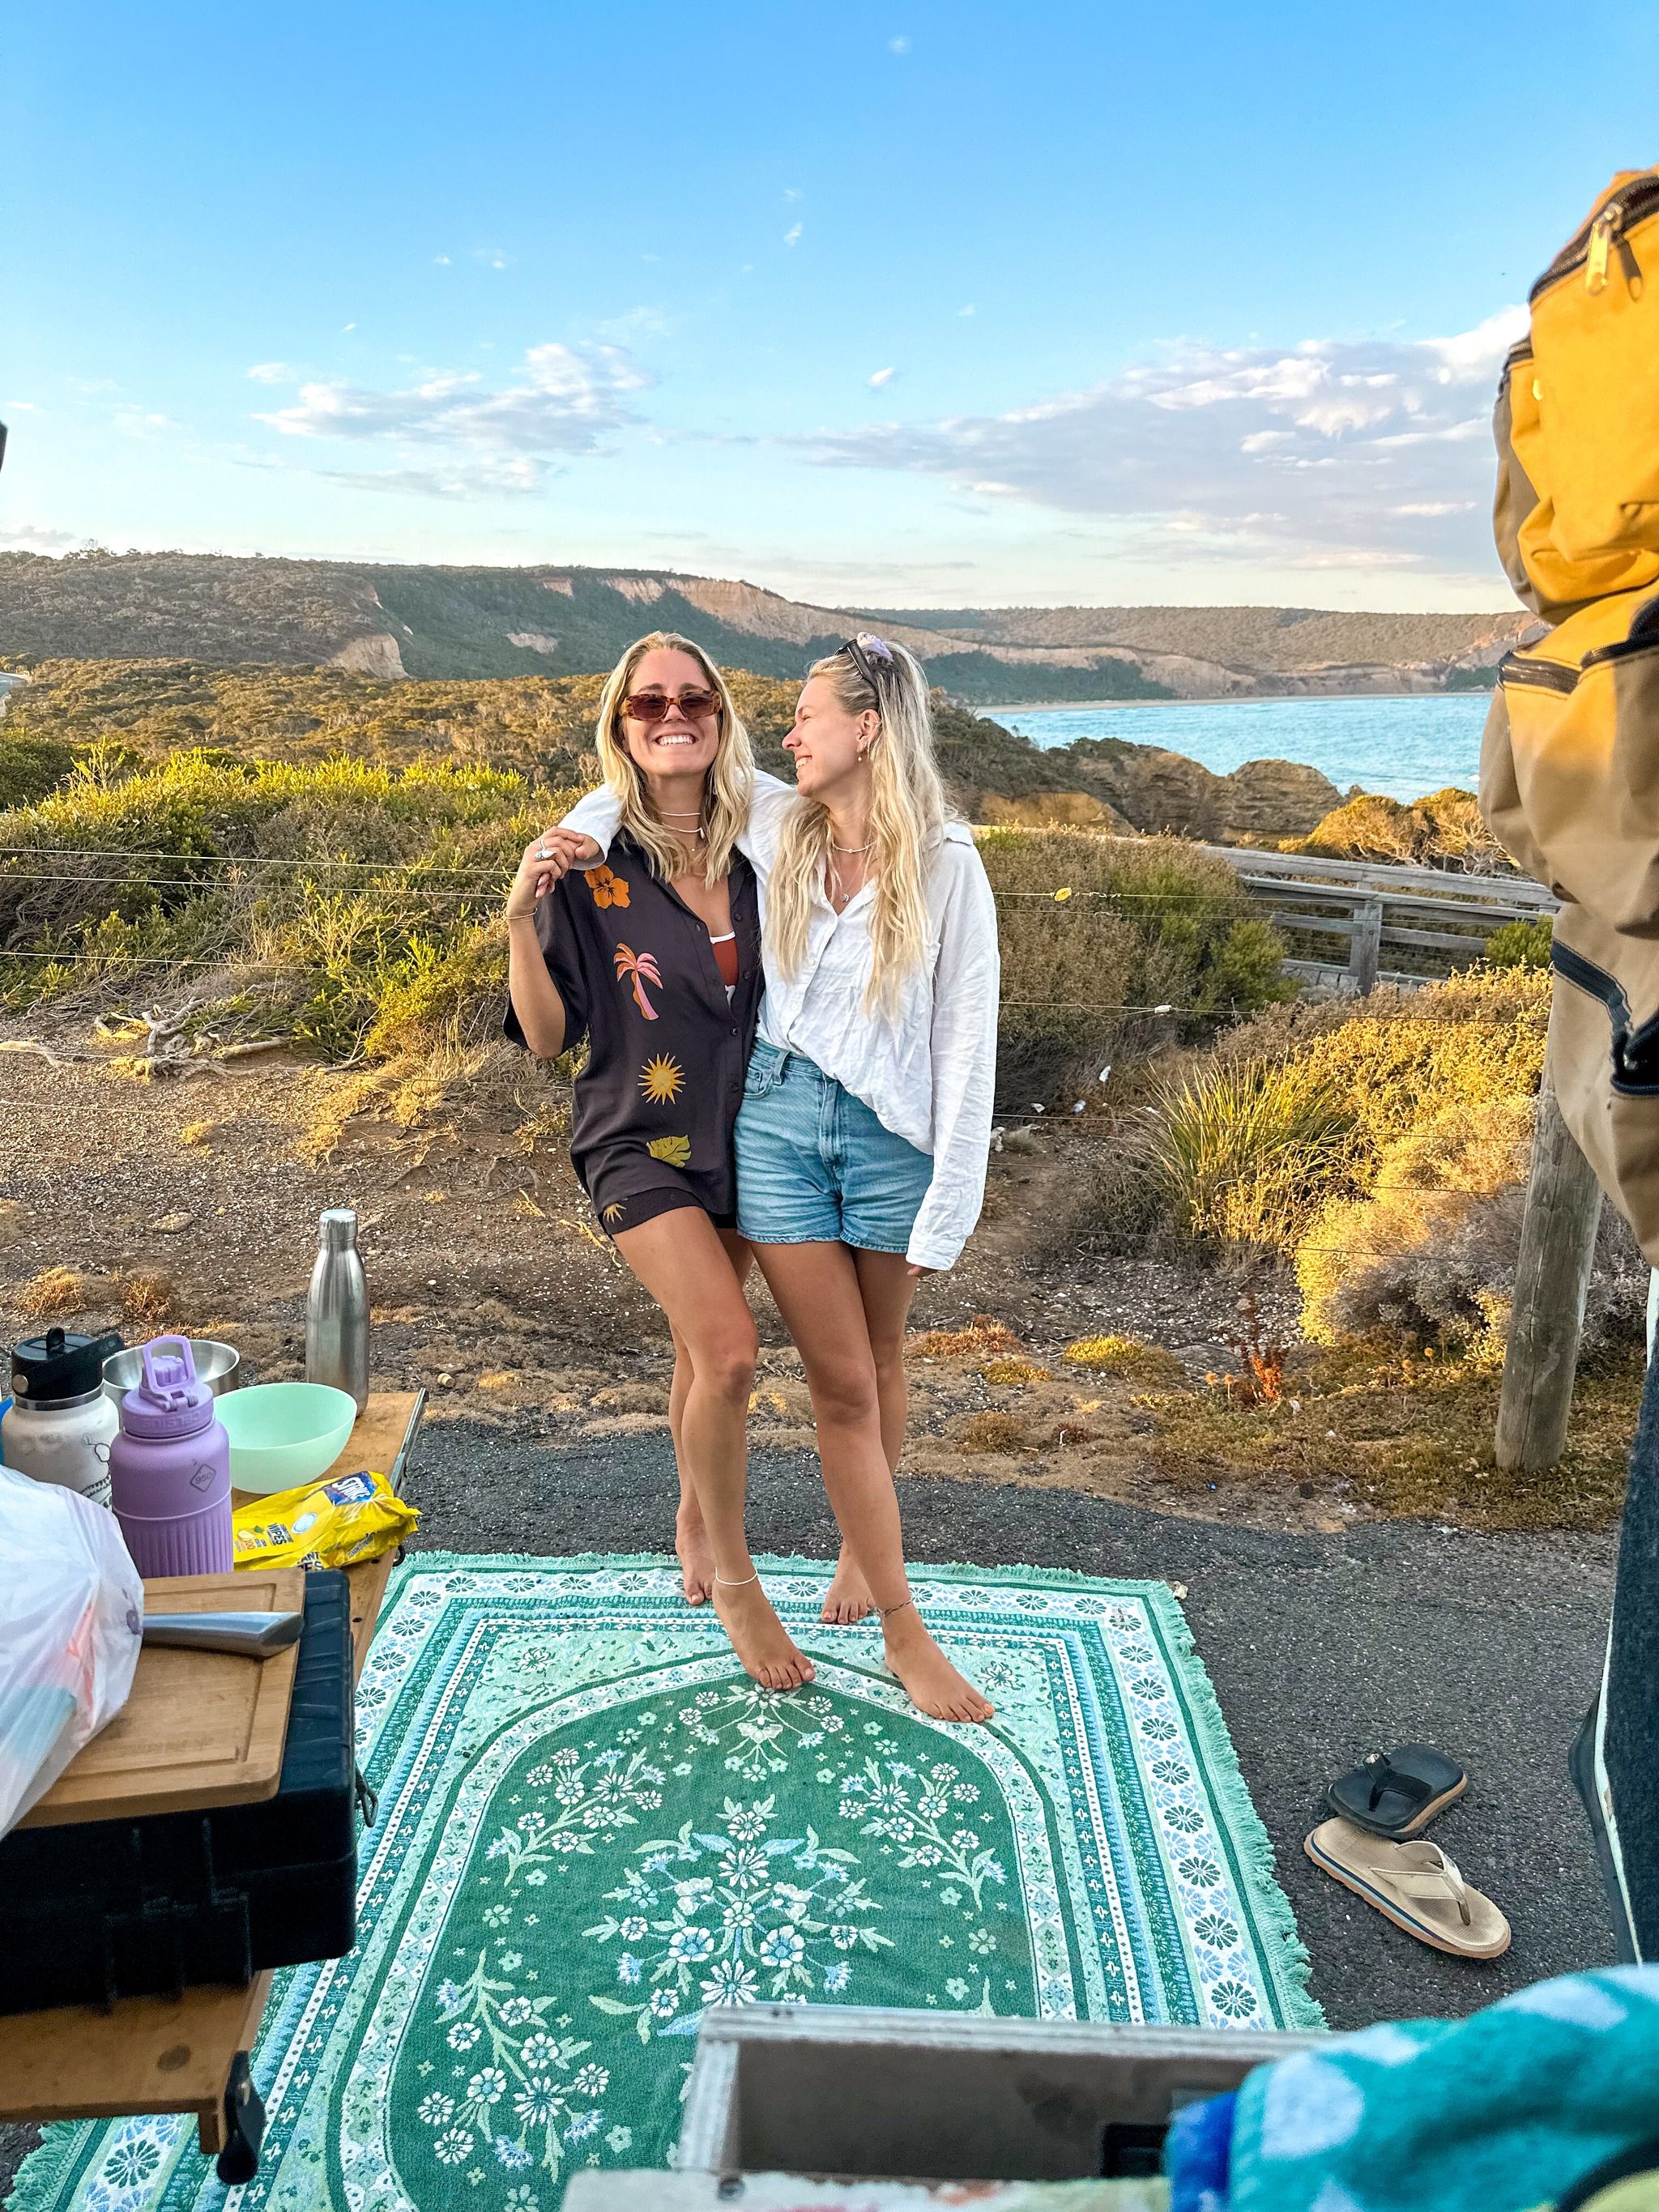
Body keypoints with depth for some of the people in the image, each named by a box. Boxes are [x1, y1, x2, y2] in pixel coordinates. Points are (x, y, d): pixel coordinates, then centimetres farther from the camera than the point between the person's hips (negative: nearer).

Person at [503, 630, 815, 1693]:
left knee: (705, 1347, 18)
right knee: (730, 1348, -18)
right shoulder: (587, 863, -12)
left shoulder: (755, 855, -1)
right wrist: (521, 918, -22)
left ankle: (694, 1516, 45)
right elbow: (548, 1037, -11)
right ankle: (734, 1578, 4)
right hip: (641, 1141, -4)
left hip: (741, 1133, 4)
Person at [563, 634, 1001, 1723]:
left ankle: (861, 1546, 43)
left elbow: (966, 1040, -10)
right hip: (774, 1116, 1)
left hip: (889, 1131, -1)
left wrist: (946, 1209, -12)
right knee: (840, 1381, 2)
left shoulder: (945, 866, -9)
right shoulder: (771, 822, 0)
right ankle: (904, 1628, 13)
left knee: (879, 1362, 17)